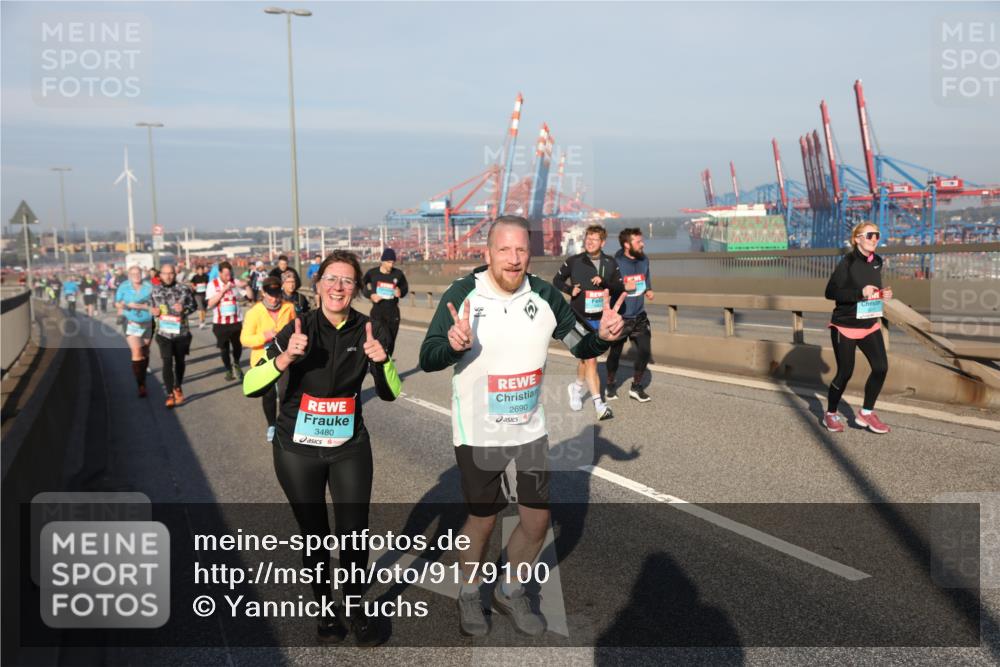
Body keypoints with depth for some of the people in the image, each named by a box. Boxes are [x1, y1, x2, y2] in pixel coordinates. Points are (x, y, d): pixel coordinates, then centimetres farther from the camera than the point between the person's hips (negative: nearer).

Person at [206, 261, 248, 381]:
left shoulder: (235, 283, -1)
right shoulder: (213, 284, -4)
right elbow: (210, 304, -14)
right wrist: (223, 290, -20)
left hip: (236, 321, 1)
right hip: (220, 322, -1)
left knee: (237, 345, 6)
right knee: (224, 348, 9)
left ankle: (236, 364, 36)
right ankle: (229, 370, 29)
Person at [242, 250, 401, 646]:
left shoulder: (368, 331, -7)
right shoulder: (299, 328, -14)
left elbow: (390, 394, -3)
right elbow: (250, 388, -18)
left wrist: (381, 361, -23)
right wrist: (285, 358, -35)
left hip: (350, 447, 1)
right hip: (297, 450, -1)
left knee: (354, 534, 2)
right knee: (315, 535, 10)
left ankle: (356, 608, 27)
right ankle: (324, 608, 33)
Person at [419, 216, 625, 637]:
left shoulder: (544, 295, -6)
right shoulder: (462, 295, -15)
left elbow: (580, 346, 4)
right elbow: (427, 360, -16)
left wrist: (603, 335, -19)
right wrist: (453, 345, -38)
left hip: (530, 429, 4)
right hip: (477, 433, -3)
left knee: (537, 520, 10)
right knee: (482, 520, 10)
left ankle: (510, 592, 37)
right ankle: (469, 594, 39)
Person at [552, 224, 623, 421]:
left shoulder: (610, 263, 2)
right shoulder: (574, 262, -3)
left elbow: (620, 288, 0)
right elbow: (557, 280, 10)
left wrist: (605, 283, -18)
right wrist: (570, 289, -9)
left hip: (600, 319, 3)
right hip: (580, 318, -3)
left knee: (586, 358, 18)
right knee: (590, 360, -12)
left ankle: (577, 387, 45)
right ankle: (599, 405, -11)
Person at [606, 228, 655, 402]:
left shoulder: (644, 260, 1)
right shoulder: (615, 263, -18)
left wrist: (649, 290, -1)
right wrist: (623, 287, -23)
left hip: (639, 316, 4)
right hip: (619, 317, -4)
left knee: (645, 351, -2)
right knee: (615, 353, 10)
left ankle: (636, 387, 16)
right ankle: (610, 385, 33)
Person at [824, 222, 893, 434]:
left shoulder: (877, 262, 5)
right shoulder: (848, 262, -15)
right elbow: (830, 292, -19)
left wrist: (882, 294, -2)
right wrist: (860, 293, -28)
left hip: (870, 325, 6)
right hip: (845, 326, -6)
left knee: (881, 367, -5)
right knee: (845, 372, 1)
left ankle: (865, 414, 12)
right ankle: (830, 415, 23)